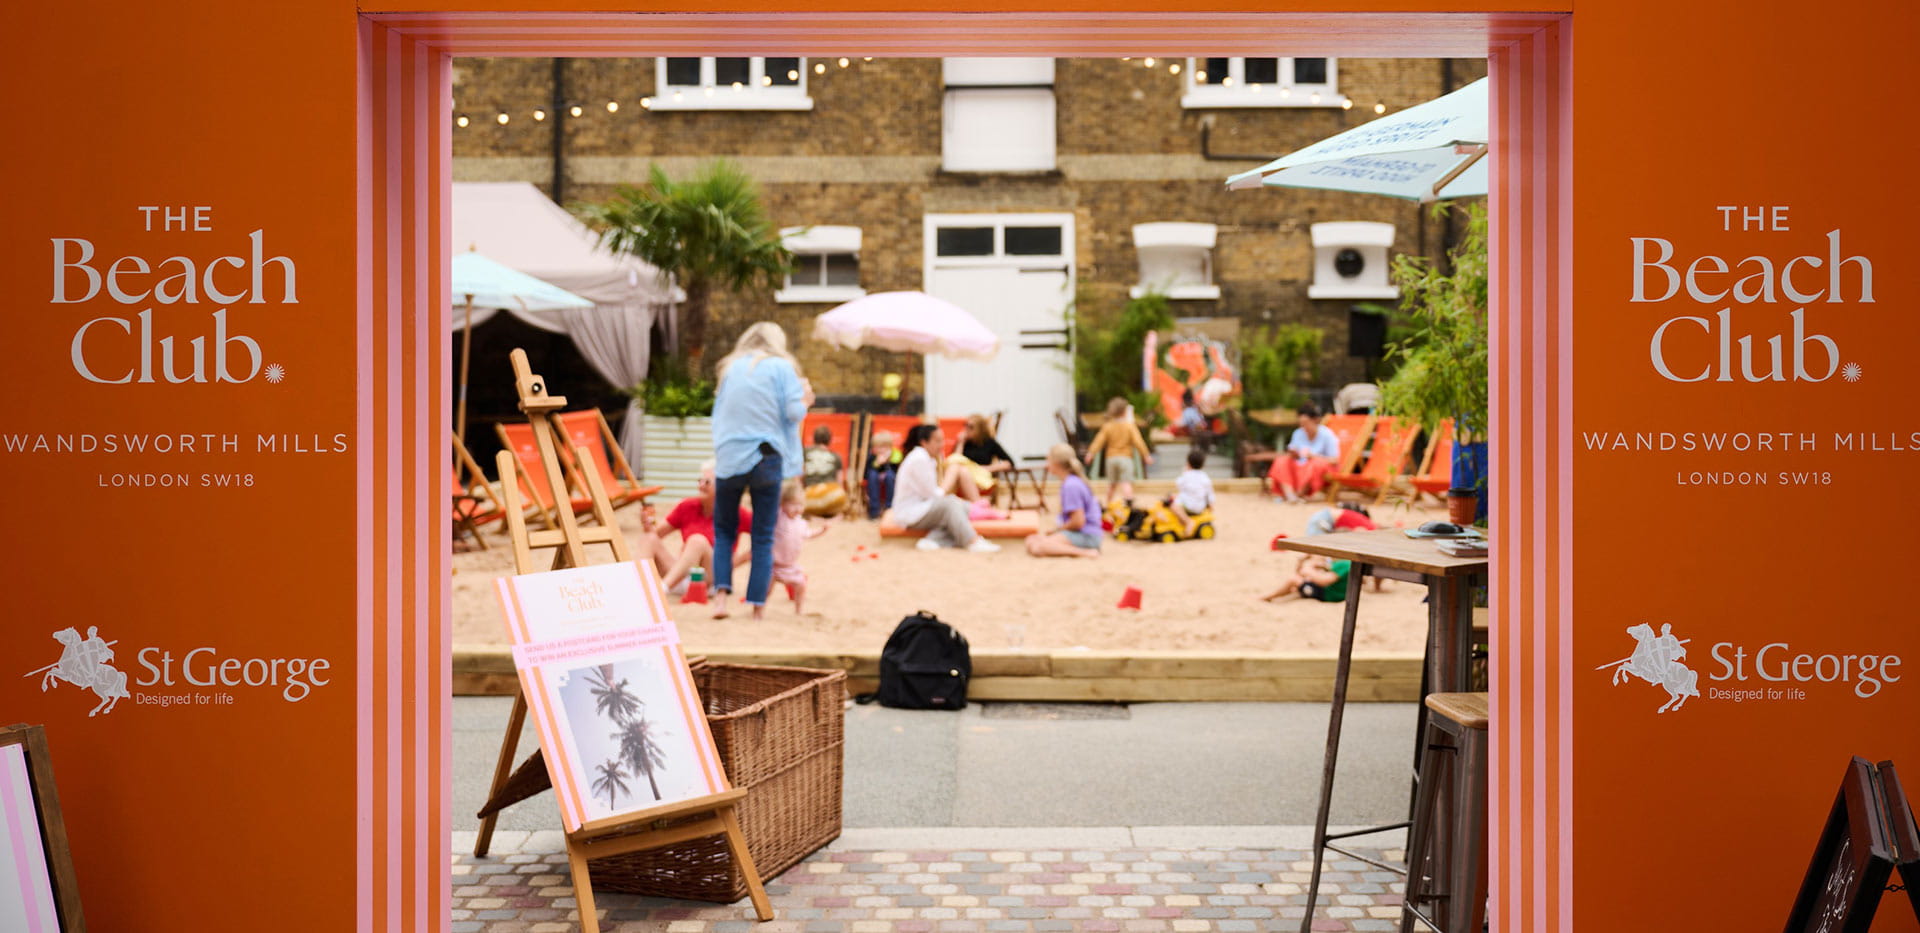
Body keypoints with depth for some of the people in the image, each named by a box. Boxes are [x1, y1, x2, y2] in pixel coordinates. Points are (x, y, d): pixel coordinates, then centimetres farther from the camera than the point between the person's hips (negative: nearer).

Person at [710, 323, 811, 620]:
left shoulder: (730, 368, 12)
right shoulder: (781, 367, 1)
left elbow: (718, 415, 16)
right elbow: (794, 412, -7)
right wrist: (805, 399, 12)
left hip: (729, 458, 2)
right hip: (765, 459, -2)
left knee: (723, 531, 14)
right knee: (763, 537, 5)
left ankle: (721, 591, -4)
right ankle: (758, 604, 3)